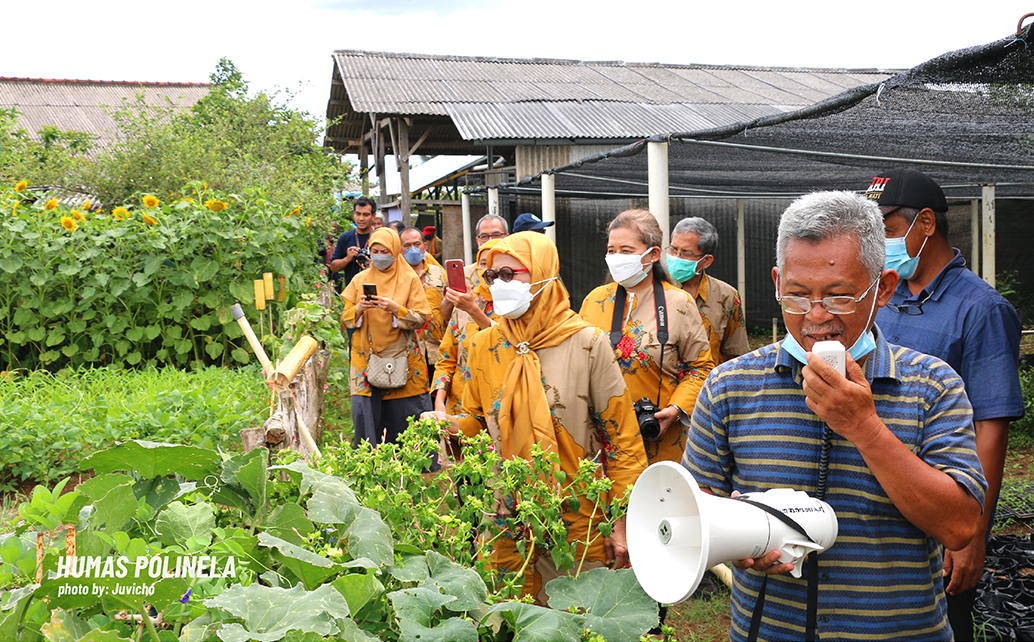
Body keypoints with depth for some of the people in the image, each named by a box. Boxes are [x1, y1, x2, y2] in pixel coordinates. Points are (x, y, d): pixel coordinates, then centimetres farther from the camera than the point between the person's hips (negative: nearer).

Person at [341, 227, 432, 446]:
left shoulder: (409, 279, 3)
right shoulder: (360, 280, 10)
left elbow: (421, 319, -3)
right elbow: (345, 319, 9)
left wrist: (395, 308, -18)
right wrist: (359, 309, -12)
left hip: (402, 359, -2)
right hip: (367, 359, 2)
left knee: (404, 416, -2)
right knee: (364, 414, -6)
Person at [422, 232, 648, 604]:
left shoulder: (587, 344, -9)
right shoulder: (484, 346, 2)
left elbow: (621, 437, -5)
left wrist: (622, 521, -7)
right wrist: (450, 424, -9)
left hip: (580, 525, -3)